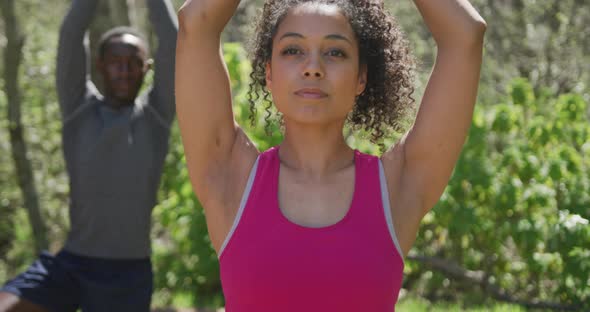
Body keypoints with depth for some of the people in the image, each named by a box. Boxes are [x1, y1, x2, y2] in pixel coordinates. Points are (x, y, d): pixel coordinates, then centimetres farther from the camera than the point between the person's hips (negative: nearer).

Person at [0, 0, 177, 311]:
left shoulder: (155, 113, 2)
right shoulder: (78, 109, 4)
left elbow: (172, 41, -8)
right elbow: (70, 34, -6)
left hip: (128, 276, -1)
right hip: (68, 265, 1)